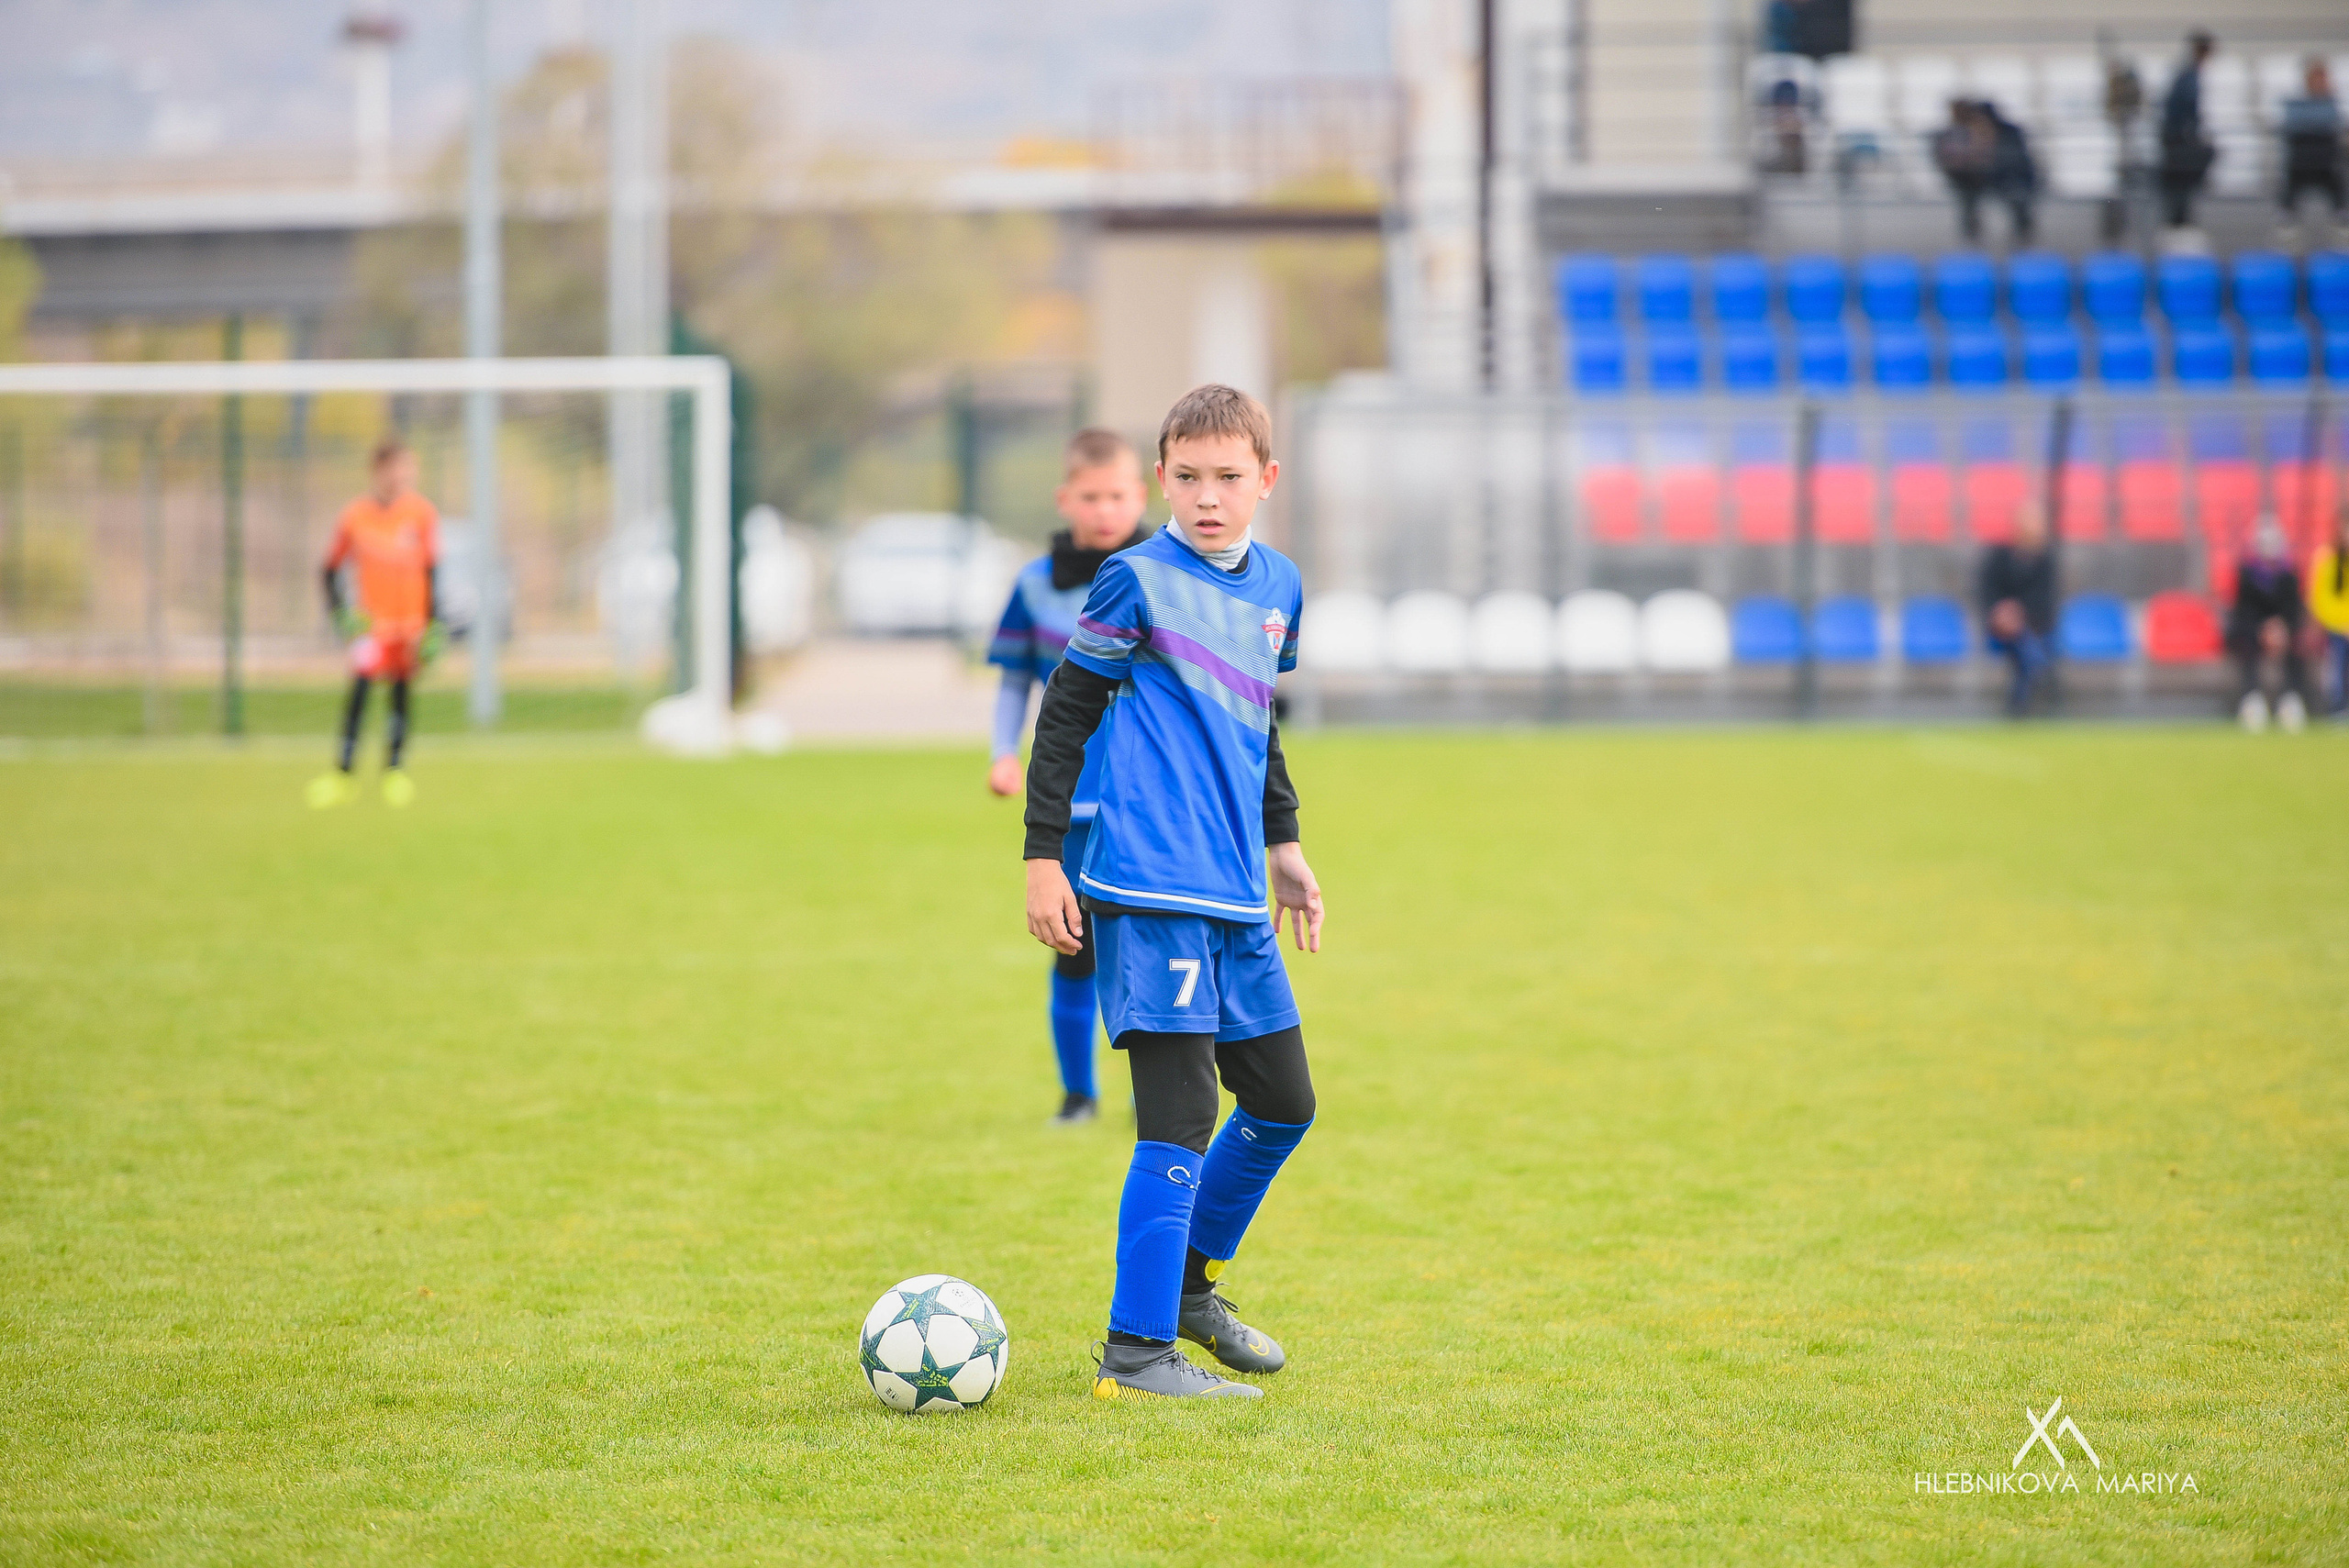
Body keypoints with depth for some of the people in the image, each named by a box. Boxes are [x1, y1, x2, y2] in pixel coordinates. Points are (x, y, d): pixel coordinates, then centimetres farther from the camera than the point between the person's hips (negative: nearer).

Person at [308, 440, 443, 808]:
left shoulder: (421, 512, -4)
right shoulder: (354, 516, -4)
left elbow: (432, 571, 1)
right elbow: (331, 568, 7)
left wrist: (434, 623, -4)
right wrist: (338, 611, -5)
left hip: (412, 618, 1)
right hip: (372, 621, -1)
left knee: (401, 693, 5)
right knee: (360, 686, -15)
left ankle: (393, 770, 17)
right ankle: (342, 772, -13)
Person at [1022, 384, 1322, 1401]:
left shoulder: (1278, 586, 14)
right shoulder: (1139, 581, -7)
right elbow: (1063, 716, -3)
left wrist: (1283, 843, 32)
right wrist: (1043, 860, -6)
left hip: (1238, 899, 8)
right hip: (1150, 894, -8)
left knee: (1283, 1104, 14)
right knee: (1180, 1120, -11)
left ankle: (1189, 1283, 33)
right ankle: (1136, 1350, -7)